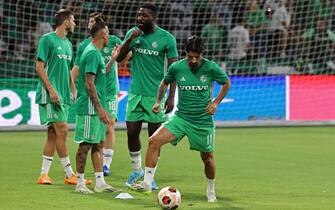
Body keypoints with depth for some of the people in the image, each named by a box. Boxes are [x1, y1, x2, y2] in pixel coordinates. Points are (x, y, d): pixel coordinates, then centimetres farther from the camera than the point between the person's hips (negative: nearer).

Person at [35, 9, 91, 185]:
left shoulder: (67, 43, 18)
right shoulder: (47, 39, -6)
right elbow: (39, 67, -10)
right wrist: (51, 89, -18)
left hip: (63, 95, 8)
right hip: (50, 94, -8)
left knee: (53, 134, 6)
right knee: (62, 131, -11)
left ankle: (44, 174, 8)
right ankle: (70, 175, -10)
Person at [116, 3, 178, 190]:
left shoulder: (166, 38, -7)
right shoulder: (133, 33, 4)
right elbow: (119, 58, 2)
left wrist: (171, 96, -11)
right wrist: (130, 40, -14)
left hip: (155, 95, -3)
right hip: (135, 93, 3)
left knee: (155, 136, 1)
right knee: (132, 133, 3)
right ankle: (137, 170, 24)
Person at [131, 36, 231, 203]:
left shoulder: (211, 68, -10)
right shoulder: (176, 67, -5)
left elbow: (226, 83, 8)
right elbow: (165, 82, 16)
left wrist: (216, 102, -3)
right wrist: (158, 101, 3)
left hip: (203, 121, -1)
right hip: (181, 117, 1)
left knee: (207, 157, 11)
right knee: (154, 141, -18)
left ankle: (211, 190, 38)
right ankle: (147, 183, -14)